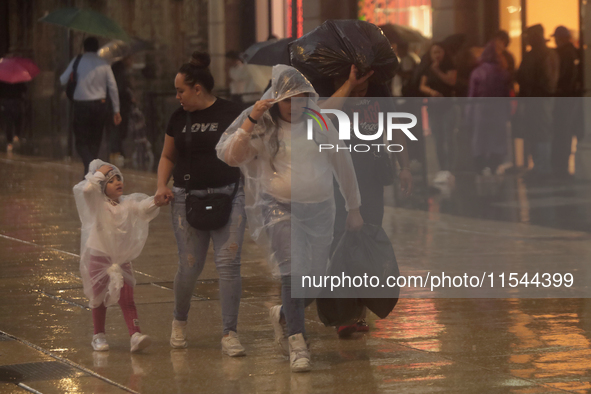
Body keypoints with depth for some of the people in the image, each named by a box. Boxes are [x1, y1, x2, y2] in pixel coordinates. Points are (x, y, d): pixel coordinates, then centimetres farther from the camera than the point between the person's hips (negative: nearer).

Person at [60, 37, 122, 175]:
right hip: (100, 105, 3)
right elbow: (113, 87, 2)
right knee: (95, 142, 14)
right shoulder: (103, 64, 3)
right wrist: (116, 110, 7)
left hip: (81, 106, -3)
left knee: (81, 142, 1)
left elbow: (63, 80, 2)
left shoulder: (78, 61, -2)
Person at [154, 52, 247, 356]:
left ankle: (229, 333, -2)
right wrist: (162, 185, 3)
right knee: (189, 268, 3)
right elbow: (168, 156, 19)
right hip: (187, 199, 2)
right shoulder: (179, 118, 9)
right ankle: (179, 321, 30)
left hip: (227, 196, -2)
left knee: (228, 263, -10)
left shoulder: (231, 114, -2)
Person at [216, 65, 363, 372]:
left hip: (320, 209, 3)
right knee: (293, 273, -17)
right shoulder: (264, 130, -3)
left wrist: (354, 208, 15)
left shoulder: (320, 125, 4)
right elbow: (231, 157, -15)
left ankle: (283, 315, 36)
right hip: (281, 208, -3)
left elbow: (343, 164, 12)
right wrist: (251, 120, -23)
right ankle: (297, 343, -11)